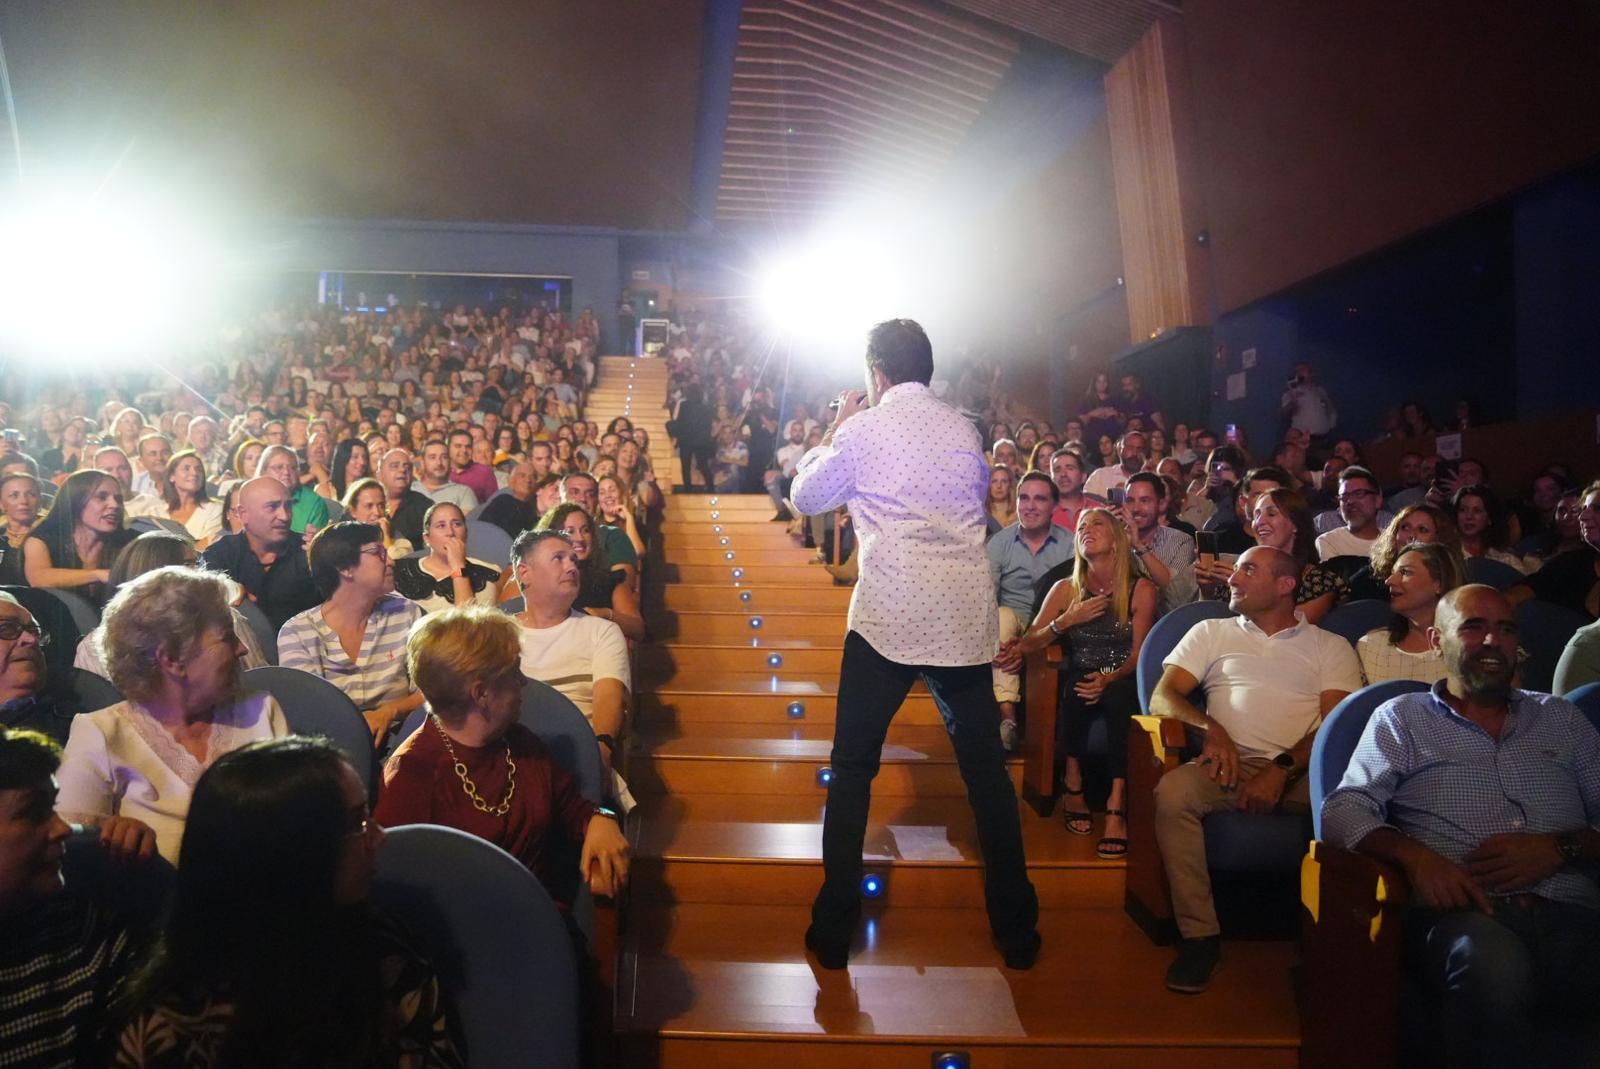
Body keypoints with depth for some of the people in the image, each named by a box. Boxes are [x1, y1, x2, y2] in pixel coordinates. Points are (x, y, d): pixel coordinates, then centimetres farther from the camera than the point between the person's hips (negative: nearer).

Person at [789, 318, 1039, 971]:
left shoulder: (862, 430, -2)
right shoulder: (963, 428, 10)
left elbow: (806, 497, 10)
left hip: (890, 616, -4)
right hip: (967, 617, 4)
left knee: (853, 770, 8)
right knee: (986, 769, 12)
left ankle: (833, 932, 11)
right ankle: (1016, 930, 19)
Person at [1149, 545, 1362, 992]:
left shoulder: (1331, 647, 17)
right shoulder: (1211, 632, 22)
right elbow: (1163, 696, 10)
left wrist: (1282, 768, -17)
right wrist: (1210, 729, -11)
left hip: (1303, 772, -1)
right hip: (1233, 764, 1)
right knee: (1173, 792, -32)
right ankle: (1199, 935, -20)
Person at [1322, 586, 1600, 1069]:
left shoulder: (1561, 718, 25)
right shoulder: (1401, 718, 17)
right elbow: (1344, 811, 5)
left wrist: (1561, 848, -5)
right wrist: (1414, 854, -14)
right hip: (1459, 910, -1)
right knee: (1490, 961, -38)